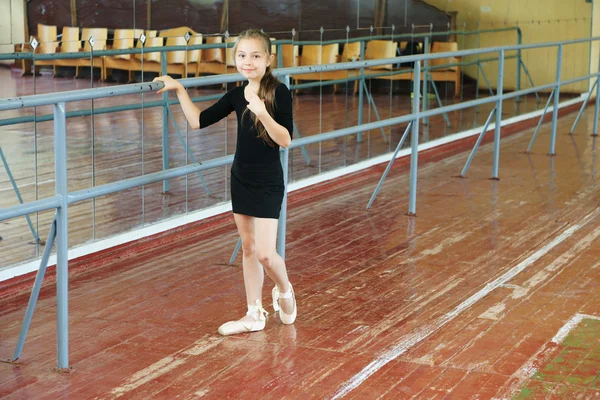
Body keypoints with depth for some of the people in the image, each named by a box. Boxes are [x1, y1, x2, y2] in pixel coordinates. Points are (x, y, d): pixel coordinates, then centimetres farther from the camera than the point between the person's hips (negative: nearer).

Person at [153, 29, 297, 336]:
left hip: (268, 182, -6)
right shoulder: (236, 95, 2)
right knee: (248, 248, 12)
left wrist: (263, 114, -33)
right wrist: (180, 90, 1)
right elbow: (198, 121, 7)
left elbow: (285, 140, -19)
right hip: (241, 179, 6)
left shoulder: (279, 92, -14)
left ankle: (284, 291, 23)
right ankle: (255, 314, 22)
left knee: (265, 253, -9)